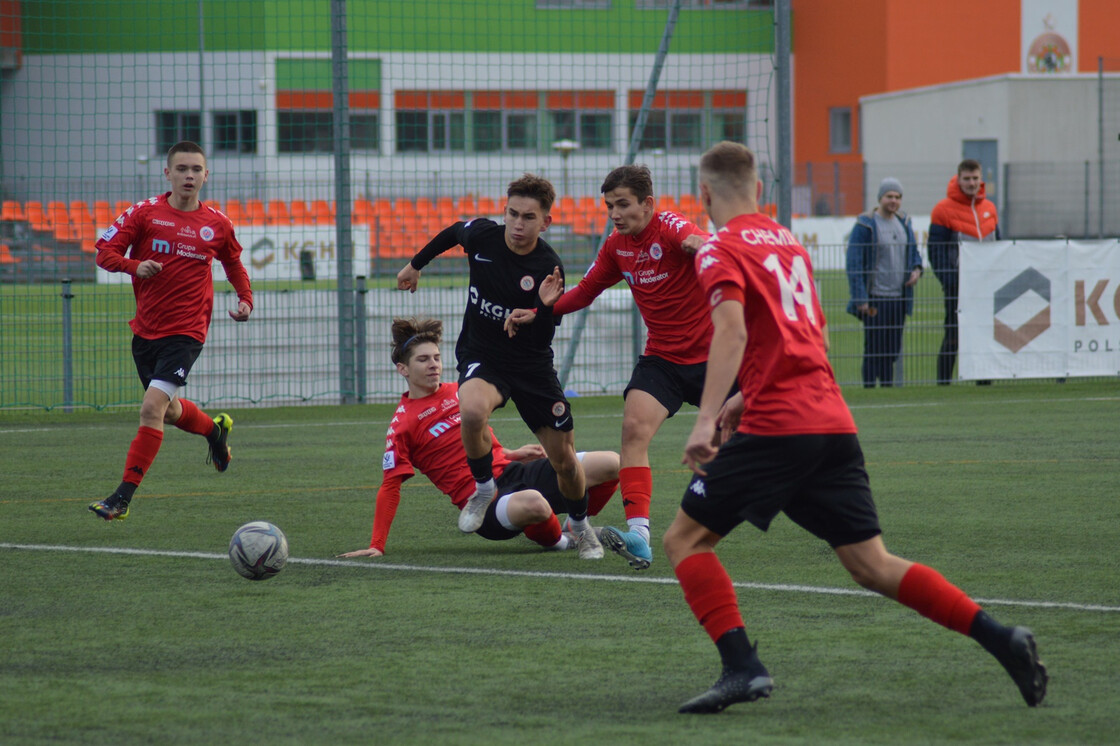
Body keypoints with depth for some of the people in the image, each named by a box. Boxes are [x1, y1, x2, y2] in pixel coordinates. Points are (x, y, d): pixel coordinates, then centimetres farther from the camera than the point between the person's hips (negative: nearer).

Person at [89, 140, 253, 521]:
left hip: (186, 332, -3)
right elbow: (105, 252, -4)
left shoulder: (217, 224, 2)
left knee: (152, 408, -18)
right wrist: (134, 265, -23)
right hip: (145, 329, 3)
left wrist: (245, 300, 5)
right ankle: (215, 428, 53)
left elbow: (233, 263, 20)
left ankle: (123, 497, -15)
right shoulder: (145, 212, -2)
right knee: (170, 411, 19)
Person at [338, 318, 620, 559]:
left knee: (611, 464, -8)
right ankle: (554, 541, -7)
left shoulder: (459, 391, 17)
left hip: (512, 471, 7)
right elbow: (390, 486, -4)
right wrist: (377, 545, -8)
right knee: (532, 503, -43)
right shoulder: (403, 423, -3)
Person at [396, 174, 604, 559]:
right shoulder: (481, 235, -12)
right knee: (472, 411, -34)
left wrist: (548, 304, -43)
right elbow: (452, 233, 13)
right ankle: (483, 488, -6)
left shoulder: (548, 269, -20)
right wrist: (416, 264, 25)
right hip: (481, 357, 1)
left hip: (531, 365, -1)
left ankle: (580, 524, 37)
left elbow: (542, 338, -23)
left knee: (564, 460, 4)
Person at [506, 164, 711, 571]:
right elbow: (585, 291, 15)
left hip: (710, 353, -4)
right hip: (661, 356, 4)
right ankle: (638, 534, -31)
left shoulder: (670, 227, -17)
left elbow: (699, 242, -41)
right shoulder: (616, 246, 2)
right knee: (634, 427, -19)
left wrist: (702, 245, -66)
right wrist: (539, 311, 1)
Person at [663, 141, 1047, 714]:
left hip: (775, 428, -7)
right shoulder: (789, 244, 22)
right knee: (872, 565, 7)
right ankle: (1001, 640, -5)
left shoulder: (720, 253, -2)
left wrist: (706, 420, -25)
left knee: (685, 540, 3)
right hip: (834, 423, 7)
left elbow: (731, 331, -19)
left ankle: (742, 667, -12)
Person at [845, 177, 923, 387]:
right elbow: (854, 264, -9)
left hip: (899, 297, 6)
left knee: (893, 347, 7)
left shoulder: (904, 223, 13)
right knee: (874, 348, -6)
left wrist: (916, 269, 0)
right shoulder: (865, 225, -6)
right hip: (875, 297, -6)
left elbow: (913, 252, 25)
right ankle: (869, 388, -2)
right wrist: (861, 299, -15)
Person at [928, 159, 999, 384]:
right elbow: (936, 249, -8)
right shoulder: (944, 210, -5)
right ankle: (943, 381, 1)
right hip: (958, 285, -5)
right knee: (953, 335, -4)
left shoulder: (989, 209, 12)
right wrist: (947, 279, -17)